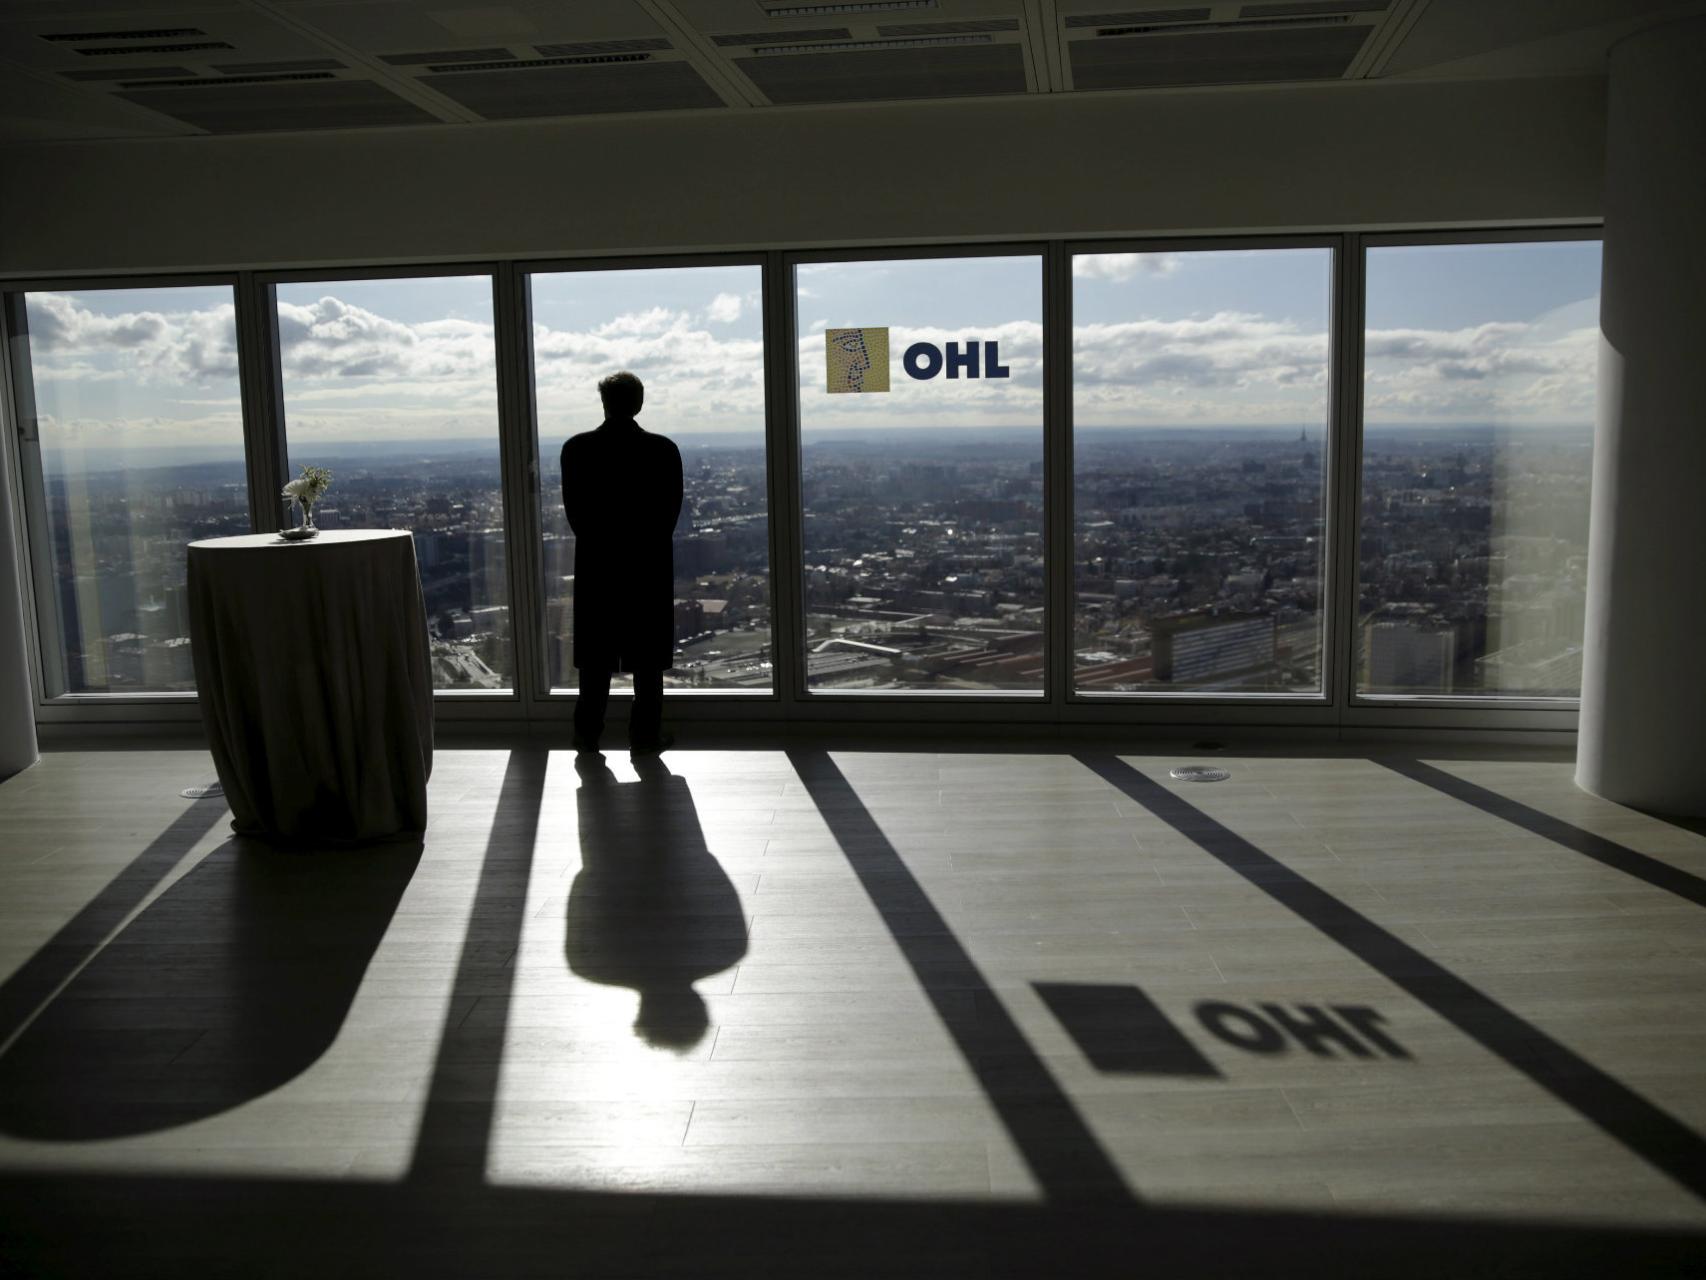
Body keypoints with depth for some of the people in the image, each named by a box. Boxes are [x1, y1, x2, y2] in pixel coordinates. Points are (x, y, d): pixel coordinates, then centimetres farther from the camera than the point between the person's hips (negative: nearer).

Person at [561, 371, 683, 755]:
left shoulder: (577, 448, -5)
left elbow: (573, 508, -1)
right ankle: (645, 737, 10)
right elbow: (672, 509, -3)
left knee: (596, 656, 10)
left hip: (596, 564, 1)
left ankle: (587, 736, 14)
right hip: (650, 565, -1)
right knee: (648, 657, 7)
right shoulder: (664, 450, -7)